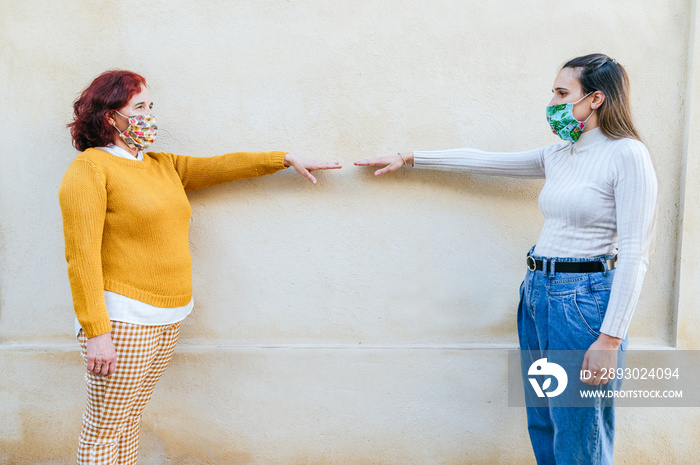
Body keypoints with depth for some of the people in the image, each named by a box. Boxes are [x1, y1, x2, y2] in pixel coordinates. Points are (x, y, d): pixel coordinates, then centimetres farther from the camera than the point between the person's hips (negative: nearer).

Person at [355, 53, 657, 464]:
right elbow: (482, 161, 18)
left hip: (583, 298, -7)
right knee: (542, 425, 16)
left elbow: (635, 254, -14)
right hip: (538, 291, 7)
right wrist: (408, 158, 20)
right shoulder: (558, 156, 13)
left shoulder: (627, 155, -9)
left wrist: (610, 338, -19)